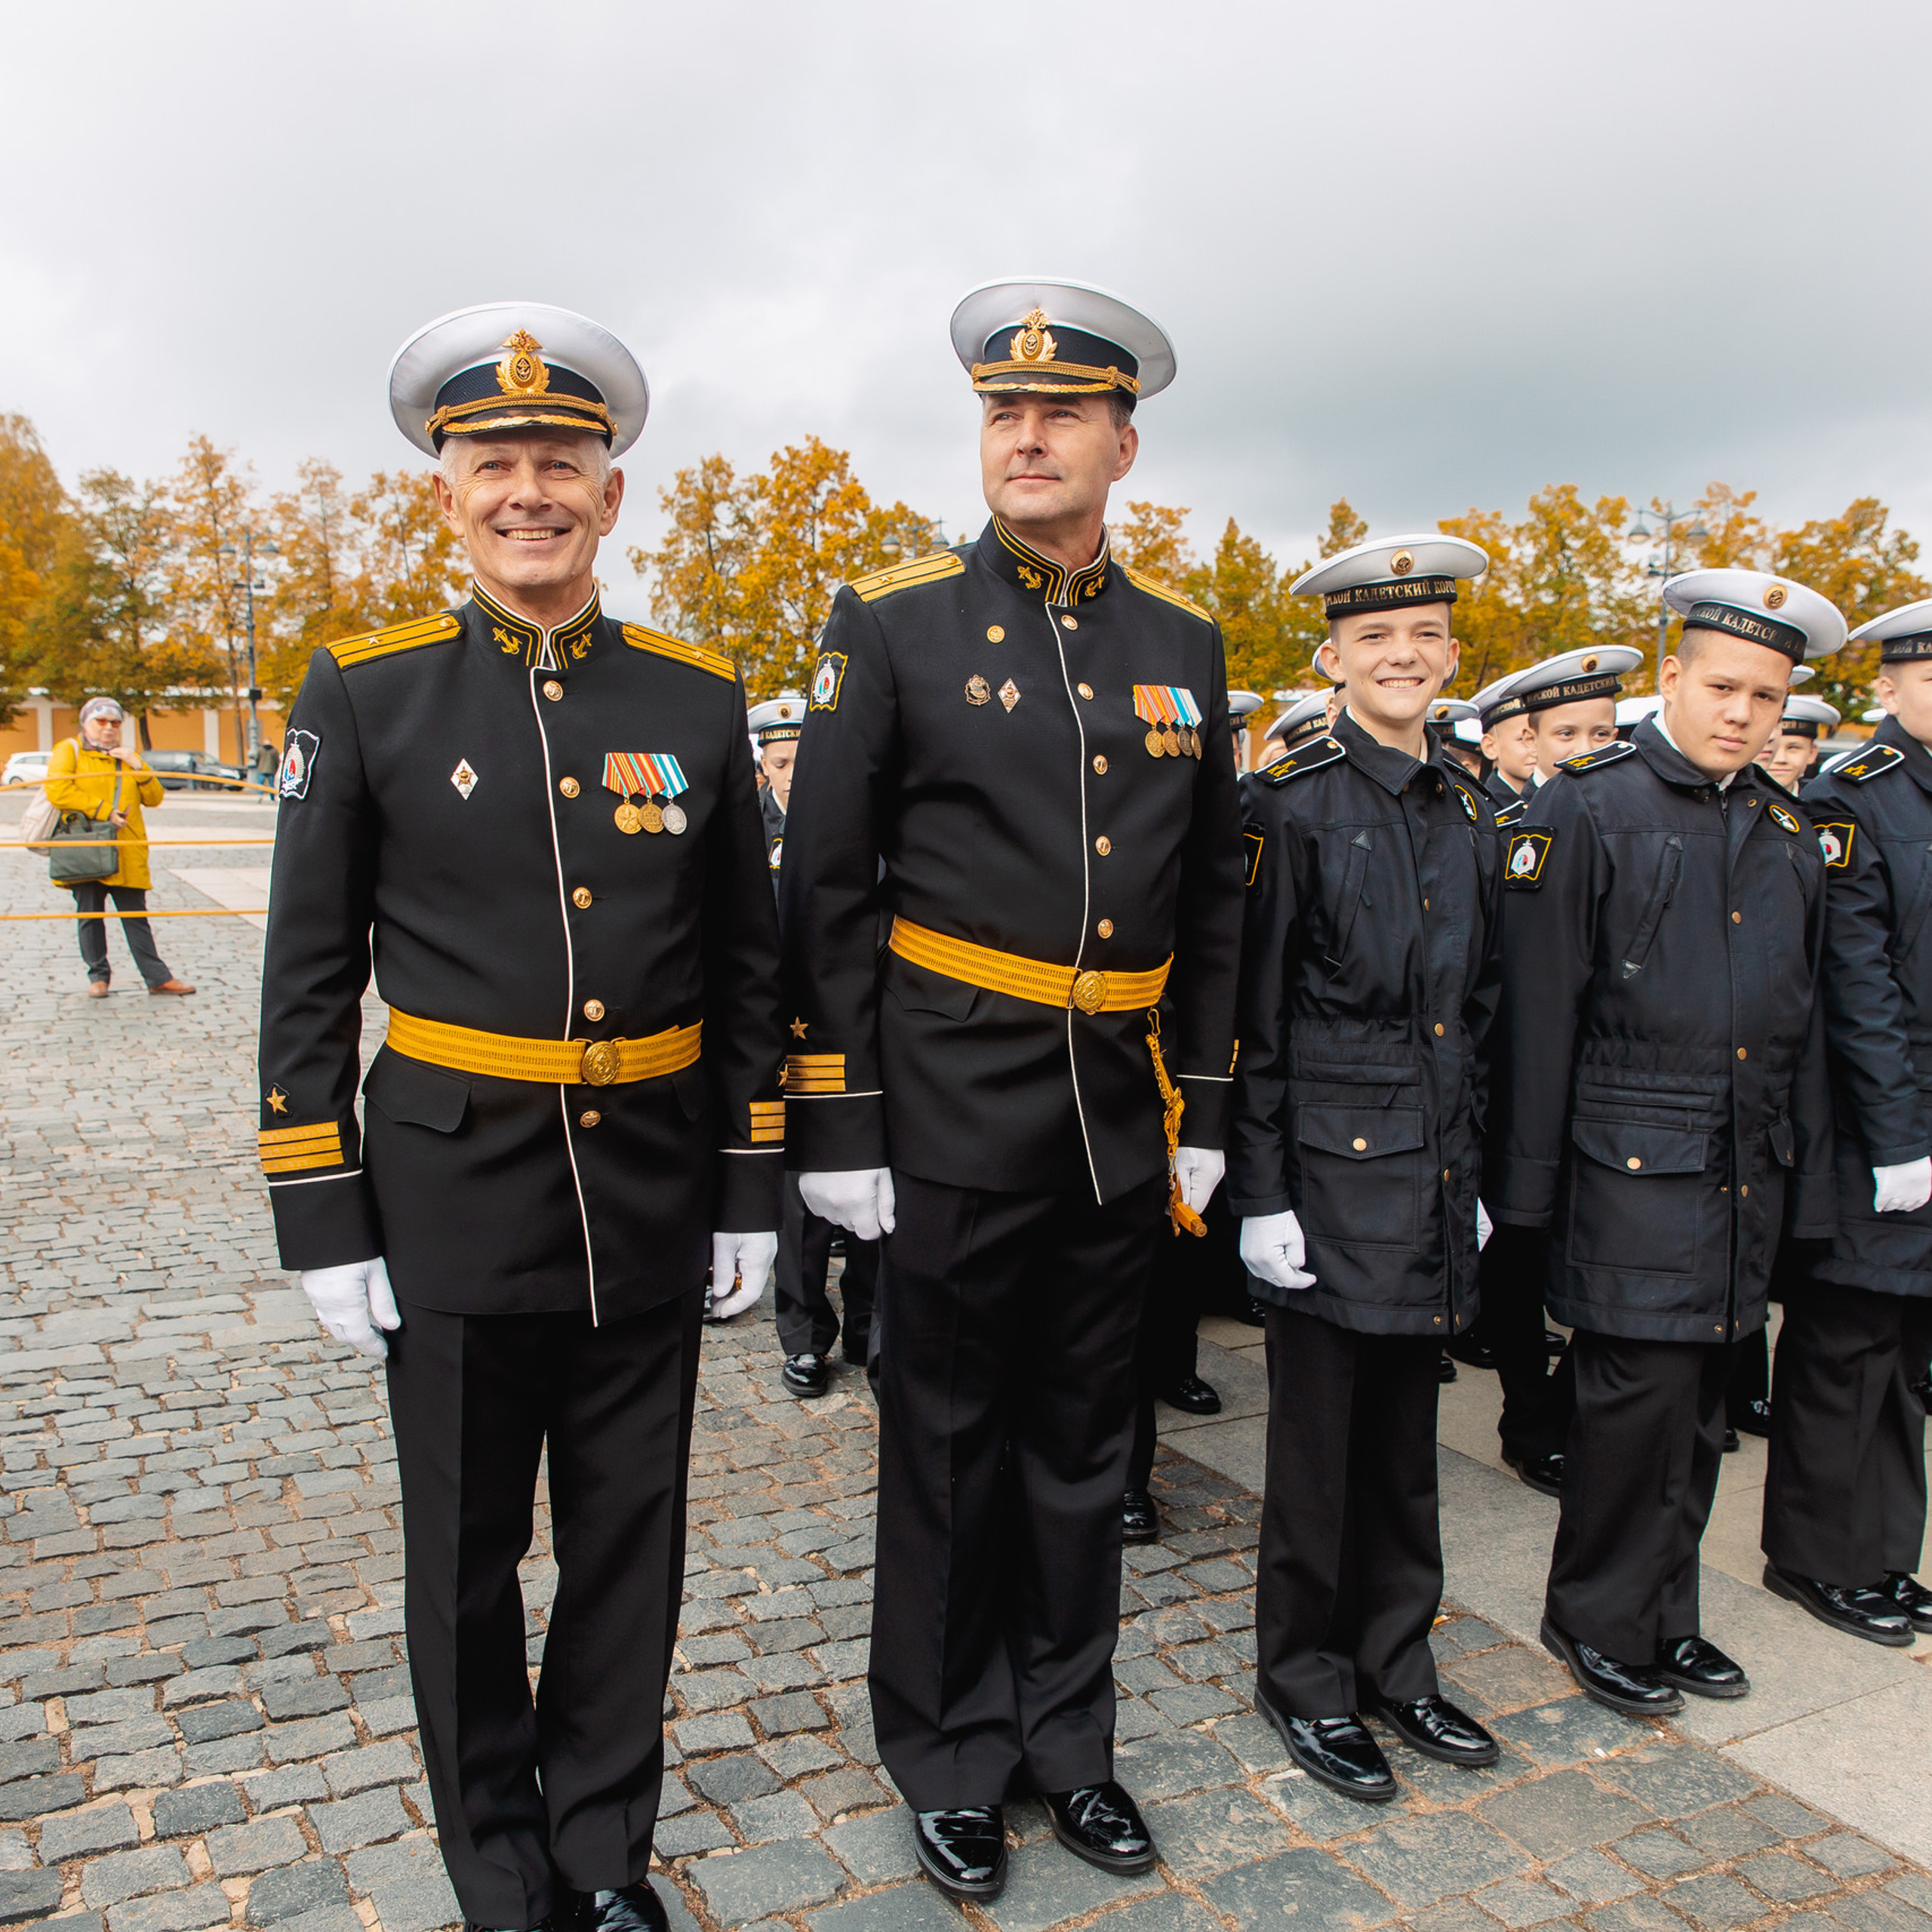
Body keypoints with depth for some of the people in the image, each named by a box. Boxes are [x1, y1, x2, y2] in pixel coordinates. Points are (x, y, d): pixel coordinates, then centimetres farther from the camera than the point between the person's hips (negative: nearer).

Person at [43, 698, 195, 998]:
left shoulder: (128, 757, 20)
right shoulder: (69, 751, 6)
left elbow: (154, 798, 12)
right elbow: (57, 792, -10)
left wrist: (138, 767, -4)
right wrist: (103, 811, -13)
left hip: (127, 854, 3)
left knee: (136, 917, 3)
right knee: (90, 915, 3)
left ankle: (157, 977, 2)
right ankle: (98, 976, 13)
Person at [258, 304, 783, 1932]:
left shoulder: (700, 696, 2)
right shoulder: (365, 693, -3)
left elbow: (745, 963, 5)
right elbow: (310, 979, -1)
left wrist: (752, 1187, 3)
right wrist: (322, 1220, -3)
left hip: (652, 1208, 2)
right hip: (455, 1206, -1)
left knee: (630, 1550, 14)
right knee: (466, 1567, 14)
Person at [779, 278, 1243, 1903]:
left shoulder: (1185, 644, 7)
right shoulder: (893, 624, -4)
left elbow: (1213, 901, 11)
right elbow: (828, 895, -6)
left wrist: (1203, 1111, 9)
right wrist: (835, 1125, -8)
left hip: (1123, 1123, 4)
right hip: (956, 1114, -3)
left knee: (1085, 1447, 17)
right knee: (949, 1448, 11)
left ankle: (1067, 1739, 37)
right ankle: (952, 1761, 32)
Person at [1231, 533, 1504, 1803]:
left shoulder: (1470, 814, 11)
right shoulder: (1293, 803, -8)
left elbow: (1479, 1011, 15)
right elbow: (1254, 1011, -10)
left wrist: (1475, 1168, 14)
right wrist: (1262, 1194, -12)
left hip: (1435, 1174, 6)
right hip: (1331, 1170, -5)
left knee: (1404, 1434, 16)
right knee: (1320, 1435, 6)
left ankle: (1396, 1663, 32)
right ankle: (1308, 1681, 24)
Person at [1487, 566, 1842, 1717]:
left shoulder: (1792, 835, 14)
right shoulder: (1586, 811, -4)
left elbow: (1804, 1027, 17)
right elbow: (1538, 1010, -7)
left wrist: (1807, 1183, 14)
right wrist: (1528, 1186, -8)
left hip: (1747, 1175, 6)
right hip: (1633, 1166, -6)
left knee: (1701, 1400, 13)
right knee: (1645, 1390, -5)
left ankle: (1667, 1614, 29)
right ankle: (1601, 1620, 16)